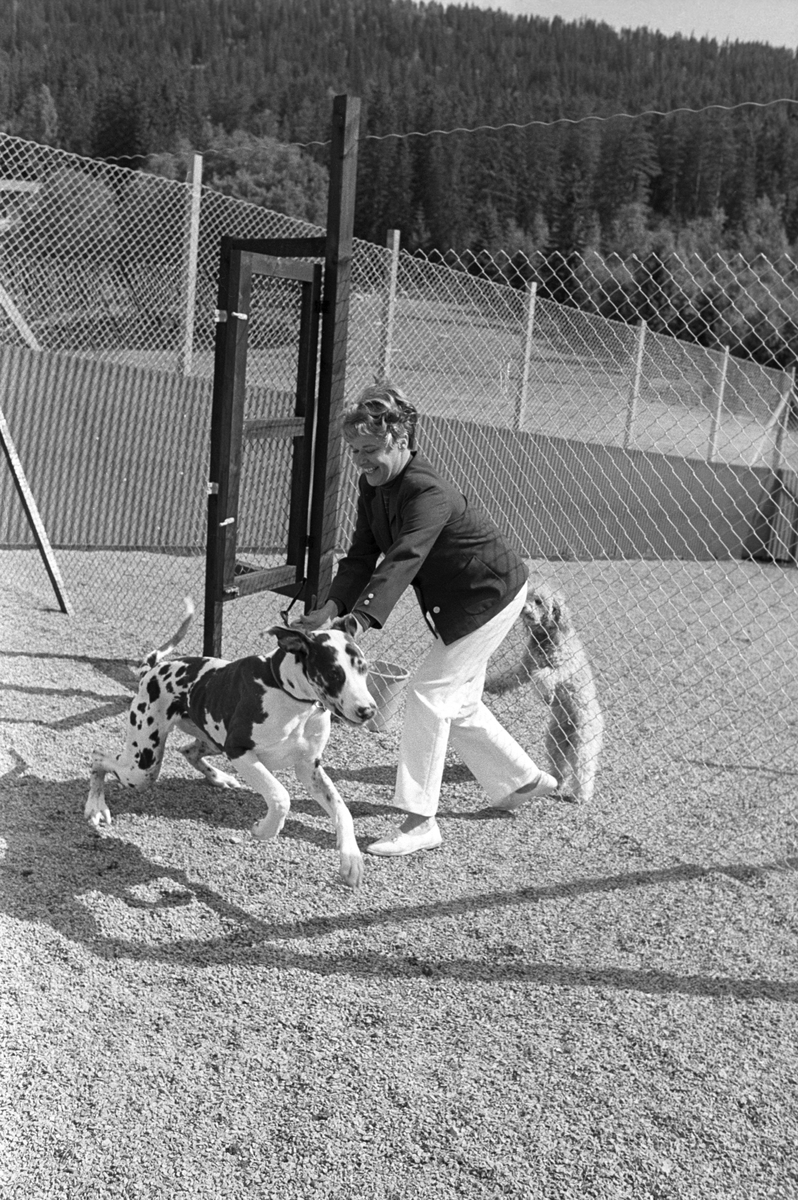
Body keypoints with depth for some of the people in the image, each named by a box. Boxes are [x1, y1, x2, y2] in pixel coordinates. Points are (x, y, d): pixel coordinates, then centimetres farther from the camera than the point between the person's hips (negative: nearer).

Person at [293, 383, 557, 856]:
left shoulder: (428, 493, -32)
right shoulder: (374, 486, -3)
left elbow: (400, 563, -43)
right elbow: (362, 556, -6)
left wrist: (357, 622, -54)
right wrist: (330, 608, -23)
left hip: (491, 595, -10)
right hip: (458, 600, 10)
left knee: (429, 690, -13)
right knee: (458, 703, 17)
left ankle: (421, 822, -7)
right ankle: (523, 779, 38)